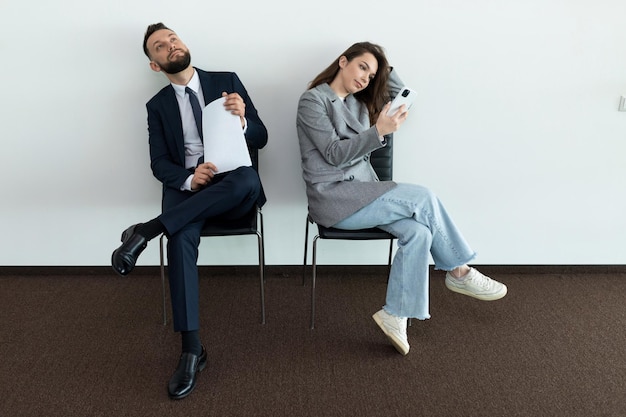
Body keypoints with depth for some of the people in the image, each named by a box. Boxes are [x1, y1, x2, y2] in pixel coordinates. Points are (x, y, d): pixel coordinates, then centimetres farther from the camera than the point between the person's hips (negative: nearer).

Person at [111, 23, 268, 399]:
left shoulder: (228, 81, 10)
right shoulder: (158, 105, 13)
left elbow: (261, 139, 5)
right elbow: (159, 164, 4)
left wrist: (241, 121, -18)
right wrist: (189, 179, -19)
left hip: (232, 188, 0)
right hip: (186, 187, 0)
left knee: (248, 179, -38)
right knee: (182, 238, -33)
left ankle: (147, 231, -31)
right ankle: (192, 350, -27)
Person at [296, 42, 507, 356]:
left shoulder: (358, 103, 18)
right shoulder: (313, 100, -4)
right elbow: (334, 154, -14)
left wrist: (383, 67, 12)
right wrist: (379, 131, -24)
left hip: (361, 192, 7)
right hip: (333, 198, -7)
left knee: (418, 233, -19)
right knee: (423, 198, -17)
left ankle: (394, 315, -13)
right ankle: (459, 273, 2)